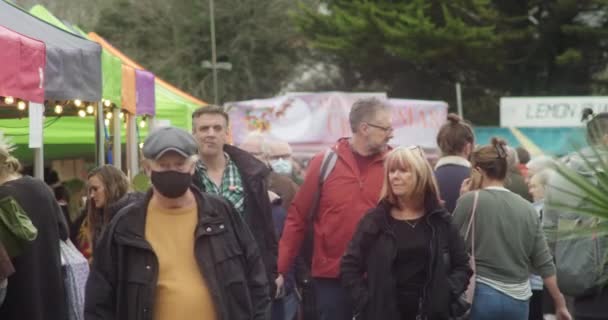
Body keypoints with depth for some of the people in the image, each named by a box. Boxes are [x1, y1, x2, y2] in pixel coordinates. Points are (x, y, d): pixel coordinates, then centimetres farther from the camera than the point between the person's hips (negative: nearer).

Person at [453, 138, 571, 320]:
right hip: (518, 300, 4)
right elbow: (544, 263, 4)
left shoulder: (470, 201, -8)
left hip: (481, 295, -4)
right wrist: (560, 303, 12)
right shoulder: (527, 209, 5)